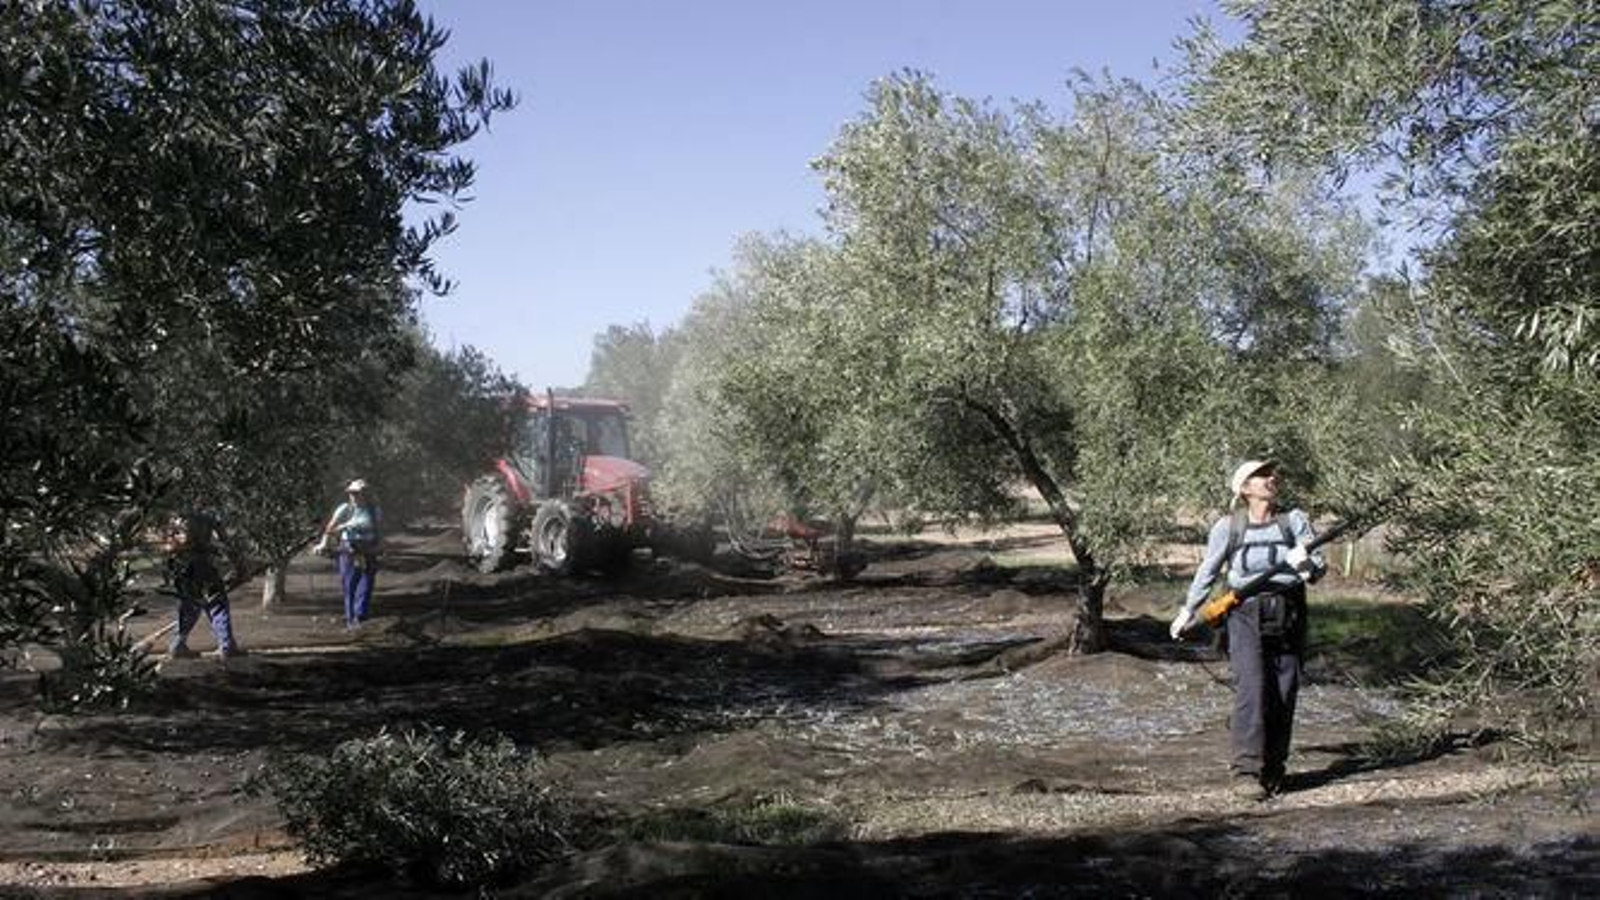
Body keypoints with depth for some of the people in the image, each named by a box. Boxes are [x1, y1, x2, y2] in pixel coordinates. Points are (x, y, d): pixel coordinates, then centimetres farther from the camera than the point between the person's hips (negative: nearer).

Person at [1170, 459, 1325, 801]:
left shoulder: (1294, 520, 4)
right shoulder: (1228, 527, 0)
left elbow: (1319, 567, 2)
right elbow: (1208, 571, 11)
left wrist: (1307, 563, -22)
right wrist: (1188, 611, 15)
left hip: (1288, 615, 2)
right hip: (1246, 614, -2)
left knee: (1284, 694, 4)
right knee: (1251, 689, -15)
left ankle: (1273, 770, 18)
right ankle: (1246, 772, -15)